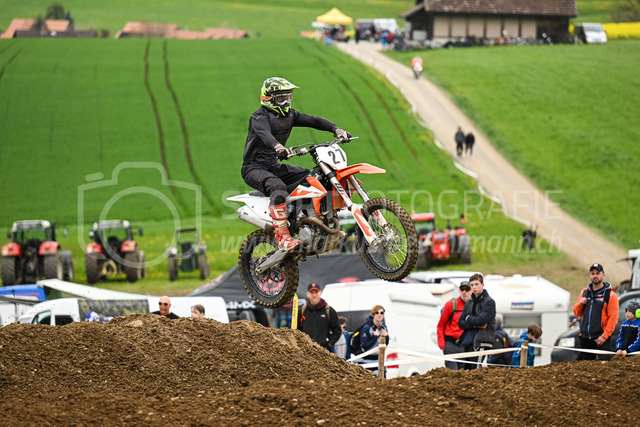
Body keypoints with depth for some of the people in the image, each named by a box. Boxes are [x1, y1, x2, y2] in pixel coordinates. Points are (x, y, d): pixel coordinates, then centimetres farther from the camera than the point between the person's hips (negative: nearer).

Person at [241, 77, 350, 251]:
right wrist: (278, 147, -57)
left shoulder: (289, 114, 10)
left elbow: (312, 120, 0)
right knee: (278, 187, -37)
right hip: (254, 168, -8)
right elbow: (264, 133, -36)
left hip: (275, 166, 8)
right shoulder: (259, 116, -14)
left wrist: (336, 130, -17)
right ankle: (282, 236, -43)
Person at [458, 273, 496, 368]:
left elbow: (481, 320, -16)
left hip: (482, 342, -7)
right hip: (468, 342, 7)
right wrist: (475, 324, -7)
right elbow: (461, 323, 9)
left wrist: (468, 318, 2)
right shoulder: (469, 303, 17)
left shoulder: (489, 302, -3)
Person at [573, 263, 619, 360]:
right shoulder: (584, 292, 14)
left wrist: (604, 336, -17)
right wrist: (579, 304, -2)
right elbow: (577, 313, 20)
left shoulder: (610, 294, -3)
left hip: (601, 339, -5)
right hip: (585, 339, 5)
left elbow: (613, 318, -9)